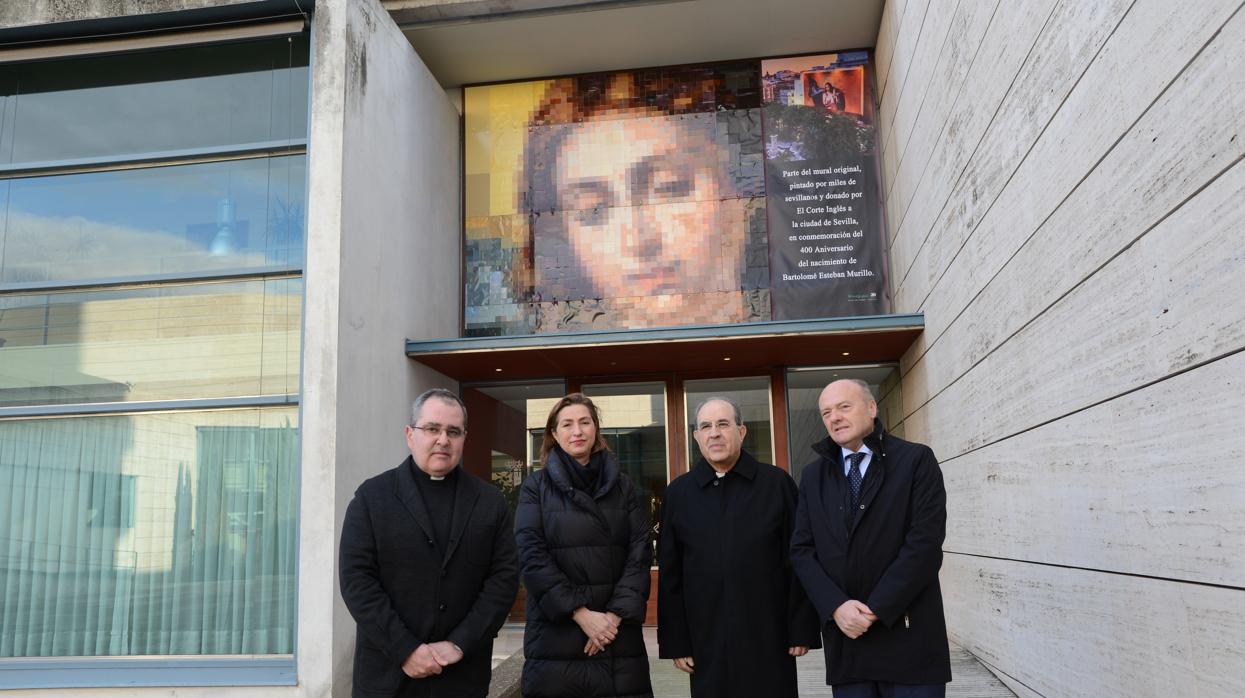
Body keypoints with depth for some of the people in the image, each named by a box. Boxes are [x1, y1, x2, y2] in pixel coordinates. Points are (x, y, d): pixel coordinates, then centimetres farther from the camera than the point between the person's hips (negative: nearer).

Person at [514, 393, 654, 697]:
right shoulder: (536, 487, 4)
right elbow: (532, 557, -6)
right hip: (556, 633, -1)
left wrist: (616, 615, -11)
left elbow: (640, 554, 2)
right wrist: (581, 614, -14)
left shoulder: (623, 487, 9)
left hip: (619, 633, 2)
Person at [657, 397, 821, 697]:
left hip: (770, 639, -1)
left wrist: (802, 630, -3)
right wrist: (675, 641, 2)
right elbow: (670, 575, 5)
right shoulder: (678, 493, 5)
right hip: (707, 644, 1)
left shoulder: (777, 483, 0)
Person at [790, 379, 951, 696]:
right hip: (845, 638, 3)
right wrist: (836, 606, -10)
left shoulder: (916, 460, -1)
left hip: (908, 637, -3)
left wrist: (875, 609, -13)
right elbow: (802, 549, 6)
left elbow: (925, 543, -10)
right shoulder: (813, 475, 11)